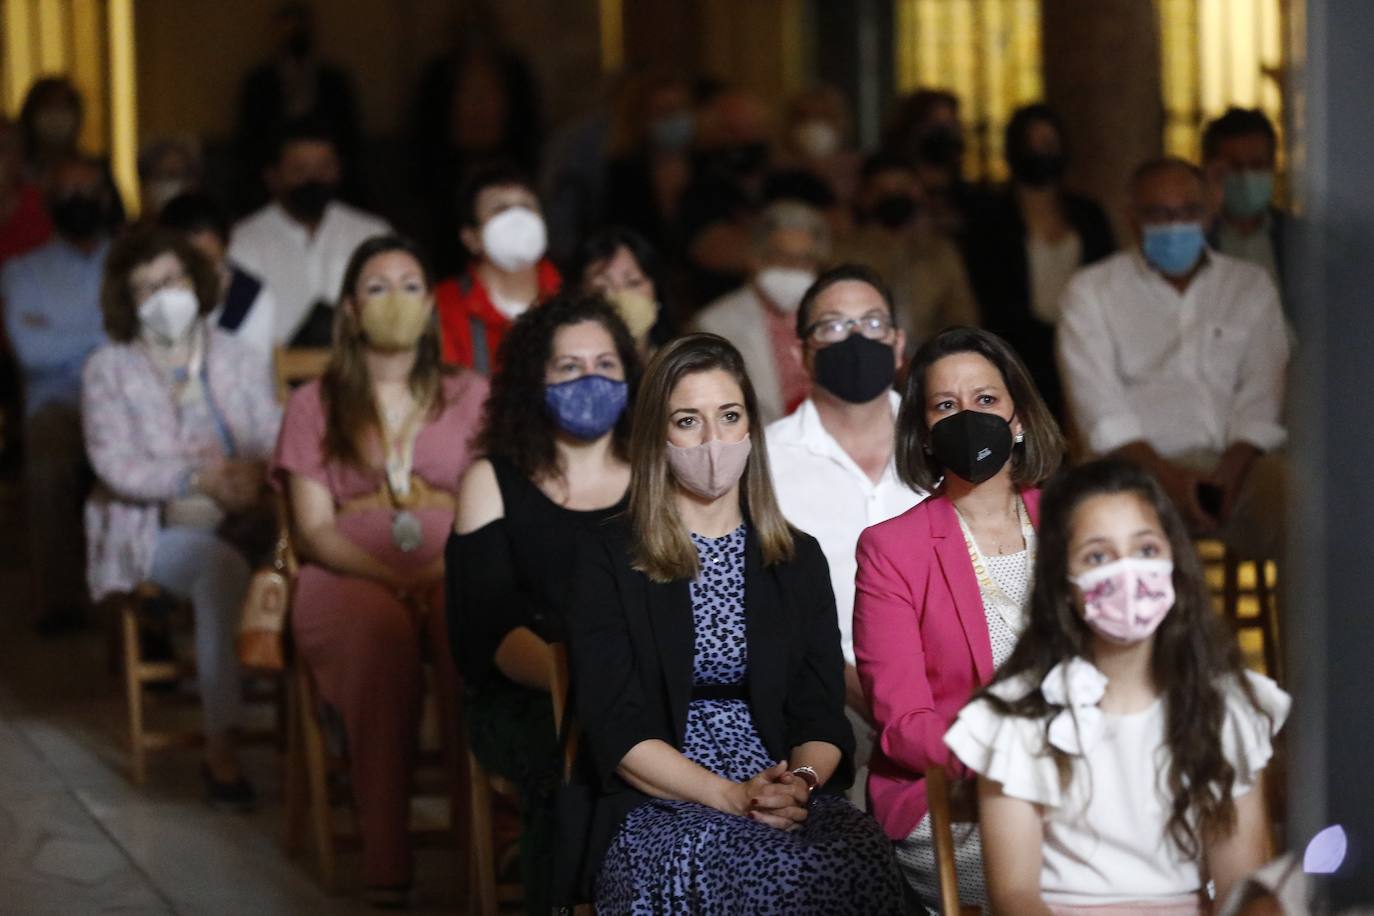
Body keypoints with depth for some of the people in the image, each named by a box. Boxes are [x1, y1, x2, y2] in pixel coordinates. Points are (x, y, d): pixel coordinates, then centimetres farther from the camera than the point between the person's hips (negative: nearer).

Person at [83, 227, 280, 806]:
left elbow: (276, 443, 7)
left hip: (238, 526, 3)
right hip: (152, 531, -3)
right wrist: (199, 479, -15)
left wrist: (253, 474, -16)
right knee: (221, 565, -37)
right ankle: (221, 750, -34)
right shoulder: (109, 371, 8)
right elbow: (115, 466, -4)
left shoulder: (240, 362, 17)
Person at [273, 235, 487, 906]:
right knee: (381, 631, -39)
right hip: (348, 576, -1)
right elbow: (314, 530, 5)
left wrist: (450, 567, -12)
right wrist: (390, 576, -13)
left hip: (455, 575, 1)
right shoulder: (314, 406, 17)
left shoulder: (471, 396, 21)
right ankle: (385, 862, -41)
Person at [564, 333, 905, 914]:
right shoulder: (608, 563, 6)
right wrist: (733, 796, -16)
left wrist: (801, 781, -14)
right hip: (657, 807, -3)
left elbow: (823, 718, 9)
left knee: (857, 864, -32)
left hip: (790, 802, 3)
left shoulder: (799, 560, 17)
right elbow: (617, 730, -3)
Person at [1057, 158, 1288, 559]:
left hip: (1234, 463, 2)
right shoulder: (1091, 290, 11)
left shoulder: (1250, 286, 18)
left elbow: (1262, 400, 6)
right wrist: (1170, 478, -18)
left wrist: (1227, 475, -14)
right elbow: (1100, 406, -2)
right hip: (1138, 462, -1)